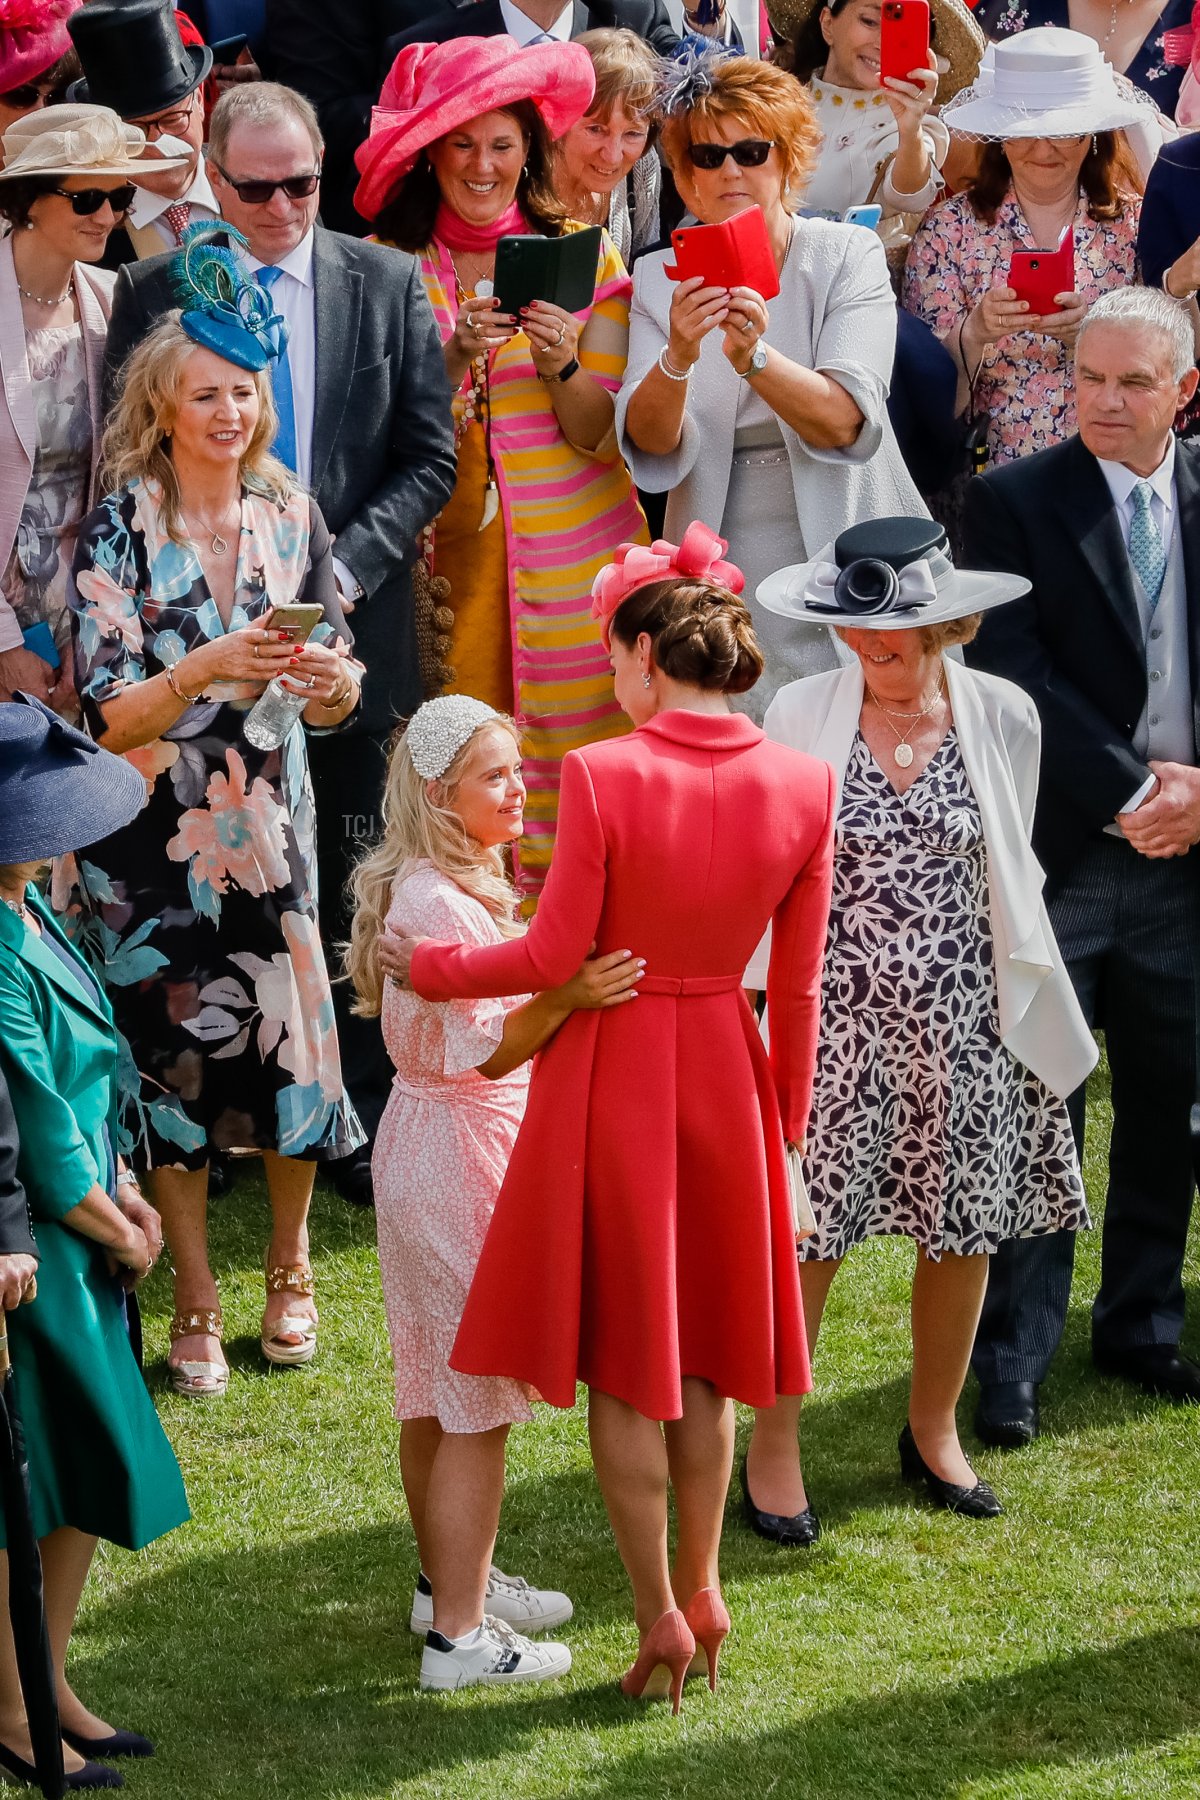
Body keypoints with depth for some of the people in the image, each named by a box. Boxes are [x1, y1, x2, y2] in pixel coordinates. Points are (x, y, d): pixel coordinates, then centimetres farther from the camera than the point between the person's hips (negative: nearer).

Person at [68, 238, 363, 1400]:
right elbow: (110, 715, -12)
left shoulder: (292, 520, 3)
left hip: (267, 826, 2)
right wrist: (210, 668, -27)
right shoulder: (121, 532, -7)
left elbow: (335, 703, 6)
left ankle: (289, 1261, 23)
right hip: (153, 838, -2)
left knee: (292, 1038, -2)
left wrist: (330, 680, -18)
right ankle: (194, 1302, 15)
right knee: (172, 1055, 1)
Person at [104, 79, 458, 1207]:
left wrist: (345, 565, -11)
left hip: (353, 633, 0)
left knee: (351, 897, 6)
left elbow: (429, 460, 3)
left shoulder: (387, 286, 3)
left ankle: (360, 1130, 13)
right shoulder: (151, 295, 2)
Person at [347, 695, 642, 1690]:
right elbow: (476, 1056, -26)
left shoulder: (463, 886, 11)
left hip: (439, 1150, 10)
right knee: (476, 1405, -5)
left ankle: (448, 1580, 32)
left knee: (438, 1392, 20)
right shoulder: (435, 902, -22)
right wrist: (563, 997, -39)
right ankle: (460, 1634, 0)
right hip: (462, 1156, -10)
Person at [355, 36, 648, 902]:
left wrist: (562, 365, -19)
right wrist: (455, 359, -19)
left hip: (568, 562, 0)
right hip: (443, 559, 0)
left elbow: (601, 437, 1)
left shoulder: (586, 255, 3)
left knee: (569, 782, -2)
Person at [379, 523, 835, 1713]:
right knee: (701, 1341, 20)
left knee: (622, 1354, 8)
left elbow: (554, 956, -14)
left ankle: (659, 1613, 8)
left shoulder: (601, 776, -20)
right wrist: (787, 1120, 12)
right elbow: (797, 986, 0)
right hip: (727, 1074, 4)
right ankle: (700, 1584, 26)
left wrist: (428, 969, 2)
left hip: (612, 1071, -4)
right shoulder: (802, 787, -8)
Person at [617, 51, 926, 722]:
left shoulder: (849, 256, -3)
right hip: (725, 583, 1)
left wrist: (753, 358, -34)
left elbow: (845, 421, -17)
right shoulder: (662, 280, 3)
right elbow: (649, 445, -9)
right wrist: (677, 359, -29)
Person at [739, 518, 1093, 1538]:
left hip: (962, 1025, 2)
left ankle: (934, 1431, 32)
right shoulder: (802, 715, -5)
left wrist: (1036, 1014, 10)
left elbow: (1013, 878, 9)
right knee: (803, 1236, -1)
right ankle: (774, 1446, 15)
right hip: (835, 1021, -2)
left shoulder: (1001, 718, -1)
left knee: (963, 1233, 12)